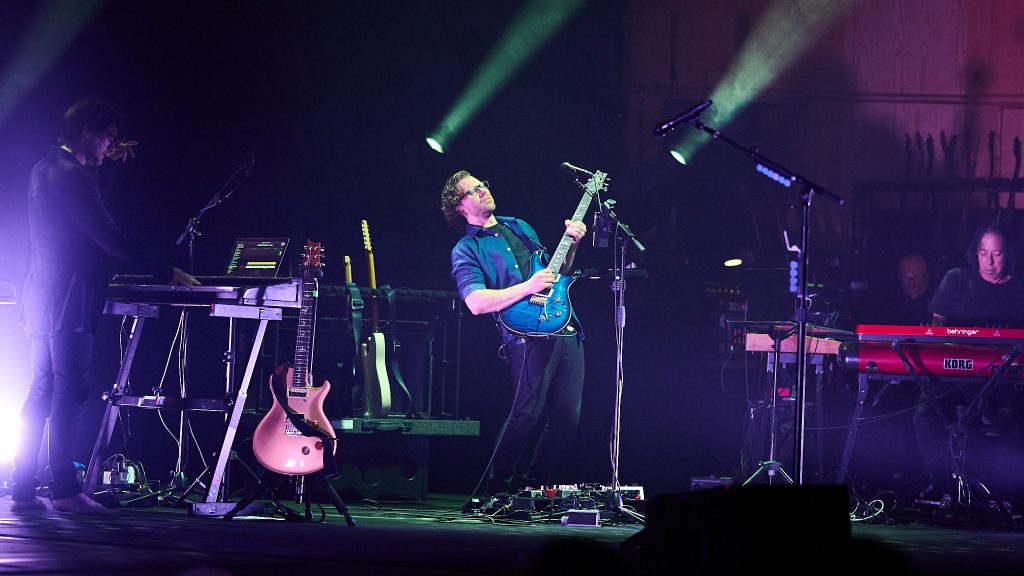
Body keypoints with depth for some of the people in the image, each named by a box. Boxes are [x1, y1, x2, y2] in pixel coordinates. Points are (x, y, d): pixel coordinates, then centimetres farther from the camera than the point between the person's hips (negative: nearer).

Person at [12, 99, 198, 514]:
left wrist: (106, 155, 22)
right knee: (69, 394, -8)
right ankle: (65, 491, -9)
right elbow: (110, 238, -21)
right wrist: (167, 273, -17)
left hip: (41, 302, 10)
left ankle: (23, 490, 10)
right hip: (68, 304, -10)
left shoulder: (45, 168, 14)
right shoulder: (73, 178, -17)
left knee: (41, 395, 11)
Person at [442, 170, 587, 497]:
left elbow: (556, 273, 31)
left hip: (566, 330, 6)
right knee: (528, 415, -17)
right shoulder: (466, 250, 2)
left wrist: (572, 246, 13)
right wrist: (527, 288, -20)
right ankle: (495, 491, -4)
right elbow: (476, 302, -14)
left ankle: (535, 487, 12)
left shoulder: (520, 227, 23)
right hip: (529, 335, -6)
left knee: (567, 416, 0)